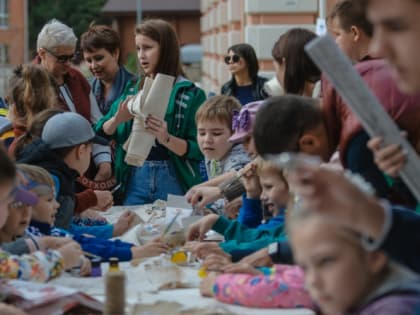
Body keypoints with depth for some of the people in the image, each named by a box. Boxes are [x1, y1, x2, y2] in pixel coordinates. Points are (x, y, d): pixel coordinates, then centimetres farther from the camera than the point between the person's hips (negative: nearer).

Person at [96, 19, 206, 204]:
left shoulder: (190, 94, -3)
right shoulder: (132, 91, 10)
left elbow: (198, 151, -9)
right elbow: (101, 133, 7)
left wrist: (166, 139, -24)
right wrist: (117, 120, -12)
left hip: (172, 181, -3)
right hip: (134, 180, 3)